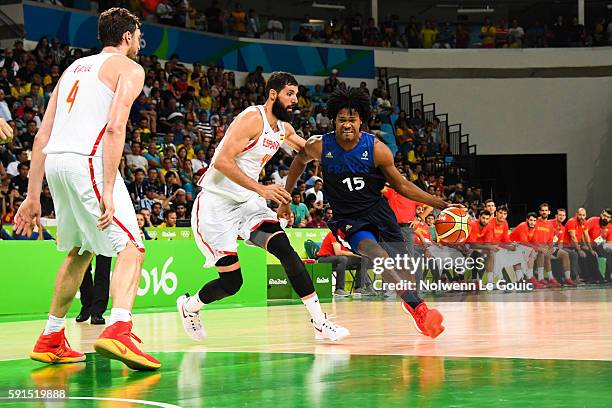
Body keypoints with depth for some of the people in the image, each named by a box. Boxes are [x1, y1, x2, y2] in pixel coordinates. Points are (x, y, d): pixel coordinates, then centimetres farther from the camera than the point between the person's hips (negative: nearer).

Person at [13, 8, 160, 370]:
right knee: (131, 246, -9)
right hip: (87, 160, -8)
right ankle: (118, 330, -32)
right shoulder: (129, 68, 6)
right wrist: (107, 189, -17)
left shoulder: (76, 67, 27)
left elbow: (42, 136, 21)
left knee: (81, 250, 24)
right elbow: (115, 127, -12)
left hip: (55, 163, 8)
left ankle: (51, 340, 29)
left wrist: (34, 196, 22)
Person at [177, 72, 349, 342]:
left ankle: (319, 322, -15)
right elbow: (222, 161, -27)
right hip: (215, 205, -7)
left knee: (285, 250, -16)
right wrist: (261, 189, -30)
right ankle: (188, 306, 25)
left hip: (247, 203, 7)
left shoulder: (284, 128, 9)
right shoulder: (252, 119, -18)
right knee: (231, 281, -6)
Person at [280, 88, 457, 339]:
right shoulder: (320, 147, -11)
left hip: (378, 212, 2)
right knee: (374, 252, -31)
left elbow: (401, 186, 0)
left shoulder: (377, 149, -12)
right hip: (348, 219, -2)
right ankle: (416, 307, -44)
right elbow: (300, 160, 14)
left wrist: (441, 205, -5)